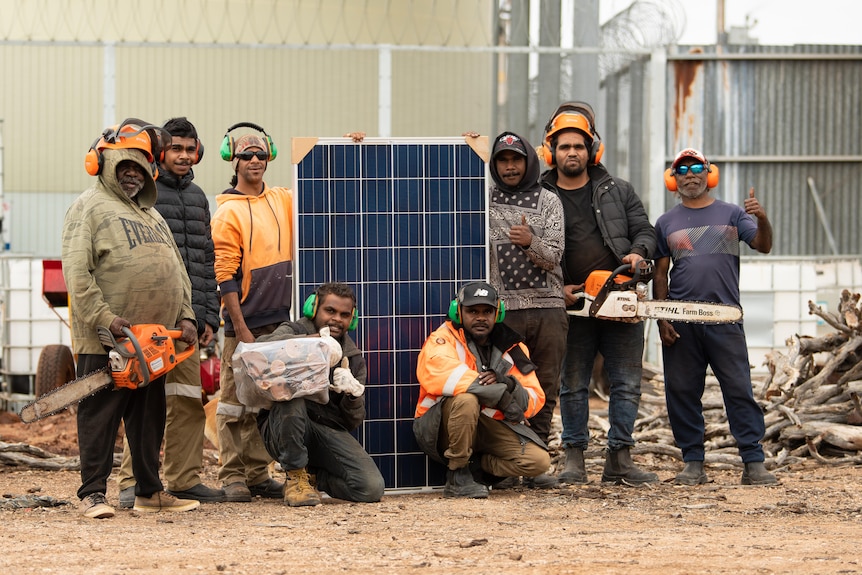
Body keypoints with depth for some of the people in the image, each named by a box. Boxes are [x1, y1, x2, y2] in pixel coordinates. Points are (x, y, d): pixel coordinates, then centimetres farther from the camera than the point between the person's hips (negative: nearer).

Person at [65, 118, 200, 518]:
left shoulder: (152, 215, 22)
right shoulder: (90, 208, -4)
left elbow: (176, 271, 22)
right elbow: (77, 272, -14)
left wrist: (185, 316, 9)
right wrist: (104, 319, -21)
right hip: (105, 342, -8)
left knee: (150, 418, 11)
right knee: (100, 415, -4)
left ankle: (149, 492, 18)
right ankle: (93, 494, -1)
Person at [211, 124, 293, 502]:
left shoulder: (284, 200, 12)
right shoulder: (228, 212, -4)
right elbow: (225, 276, -8)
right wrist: (241, 328, -13)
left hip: (279, 321, 5)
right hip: (244, 323, -5)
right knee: (236, 401, -3)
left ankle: (258, 474, 14)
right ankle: (232, 477, 0)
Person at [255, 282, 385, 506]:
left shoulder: (353, 358, 15)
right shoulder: (294, 332, 3)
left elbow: (354, 421, 11)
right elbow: (262, 346, -23)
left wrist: (353, 395, -11)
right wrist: (311, 339, -29)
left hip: (329, 430, 3)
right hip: (283, 430, -3)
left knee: (372, 488, -20)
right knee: (291, 395, -38)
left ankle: (312, 477, 11)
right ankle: (296, 477, -16)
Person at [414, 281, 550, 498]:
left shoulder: (512, 348, 7)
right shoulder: (445, 339, -7)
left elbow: (535, 400, 0)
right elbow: (441, 372, -30)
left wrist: (507, 384, -24)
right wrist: (500, 394, -30)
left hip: (491, 427, 4)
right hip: (440, 429, -4)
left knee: (539, 461, -17)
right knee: (466, 400, -37)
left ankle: (476, 465, 4)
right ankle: (457, 476, -19)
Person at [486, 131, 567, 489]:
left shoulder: (548, 201, 8)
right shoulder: (486, 200, 10)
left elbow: (553, 257, -1)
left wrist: (531, 242, -21)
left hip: (548, 306, 1)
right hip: (504, 308, -1)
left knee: (545, 388, 2)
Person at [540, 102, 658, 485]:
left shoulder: (617, 192, 10)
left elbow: (644, 231, 10)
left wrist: (637, 252, -12)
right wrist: (557, 289, -8)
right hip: (573, 307, -1)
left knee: (627, 385, 1)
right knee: (573, 387, 4)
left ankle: (619, 460, 6)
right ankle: (574, 459, 10)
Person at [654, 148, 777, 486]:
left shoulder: (731, 215, 9)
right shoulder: (666, 223, 14)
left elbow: (763, 246, -3)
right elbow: (660, 274, 12)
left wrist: (762, 219, -24)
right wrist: (662, 319, 3)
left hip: (725, 318, -2)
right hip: (680, 324, 2)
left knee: (739, 391, -5)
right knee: (682, 392, 2)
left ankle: (754, 462, -5)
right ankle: (693, 463, 10)